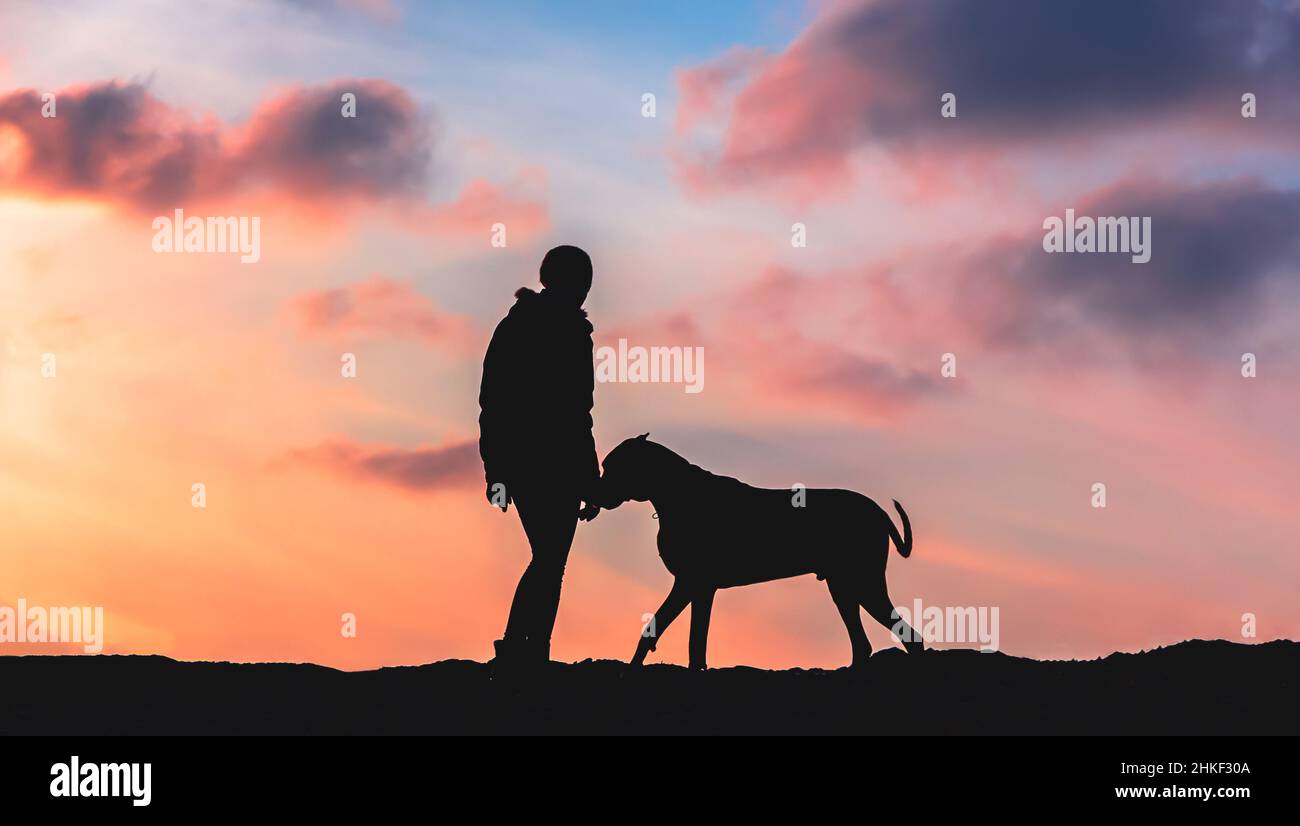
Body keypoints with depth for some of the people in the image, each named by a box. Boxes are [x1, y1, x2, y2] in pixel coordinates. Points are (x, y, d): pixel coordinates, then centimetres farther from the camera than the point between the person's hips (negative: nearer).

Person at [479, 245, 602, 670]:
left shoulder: (511, 326, 10)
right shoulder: (570, 333, -13)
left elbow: (490, 402, 12)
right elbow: (575, 415, -16)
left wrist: (495, 470, 16)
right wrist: (590, 485, -12)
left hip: (515, 460, 7)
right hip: (557, 465, -7)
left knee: (546, 558, 18)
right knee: (550, 564, 1)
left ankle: (514, 648, 14)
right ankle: (531, 655, -1)